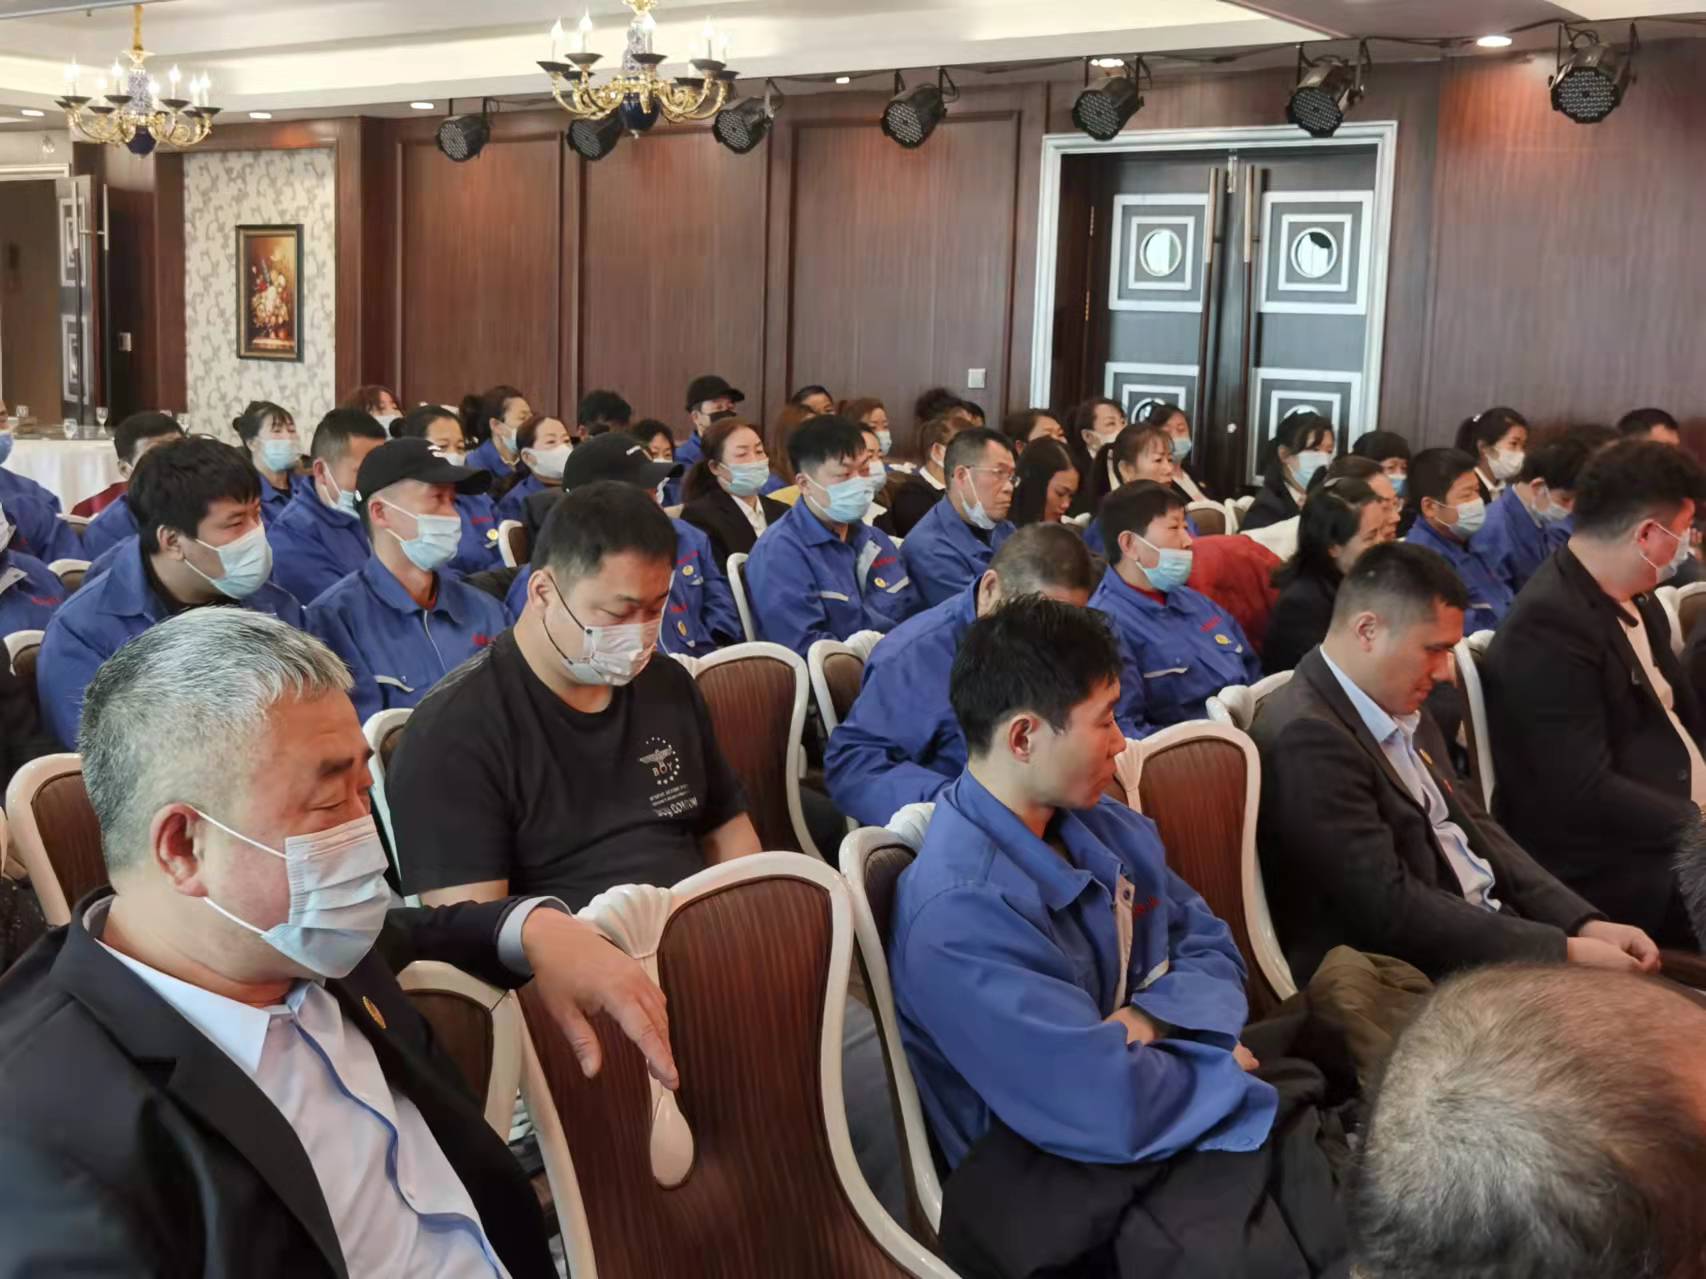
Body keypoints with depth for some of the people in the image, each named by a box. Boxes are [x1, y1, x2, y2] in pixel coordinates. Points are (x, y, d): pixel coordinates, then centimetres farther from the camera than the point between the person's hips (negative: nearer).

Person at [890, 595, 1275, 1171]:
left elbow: (1210, 948, 8)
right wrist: (1216, 1069, -12)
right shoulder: (961, 915, -27)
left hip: (1144, 1144, 8)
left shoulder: (1112, 830, 3)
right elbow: (1113, 1109, -31)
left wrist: (1147, 1020, -13)